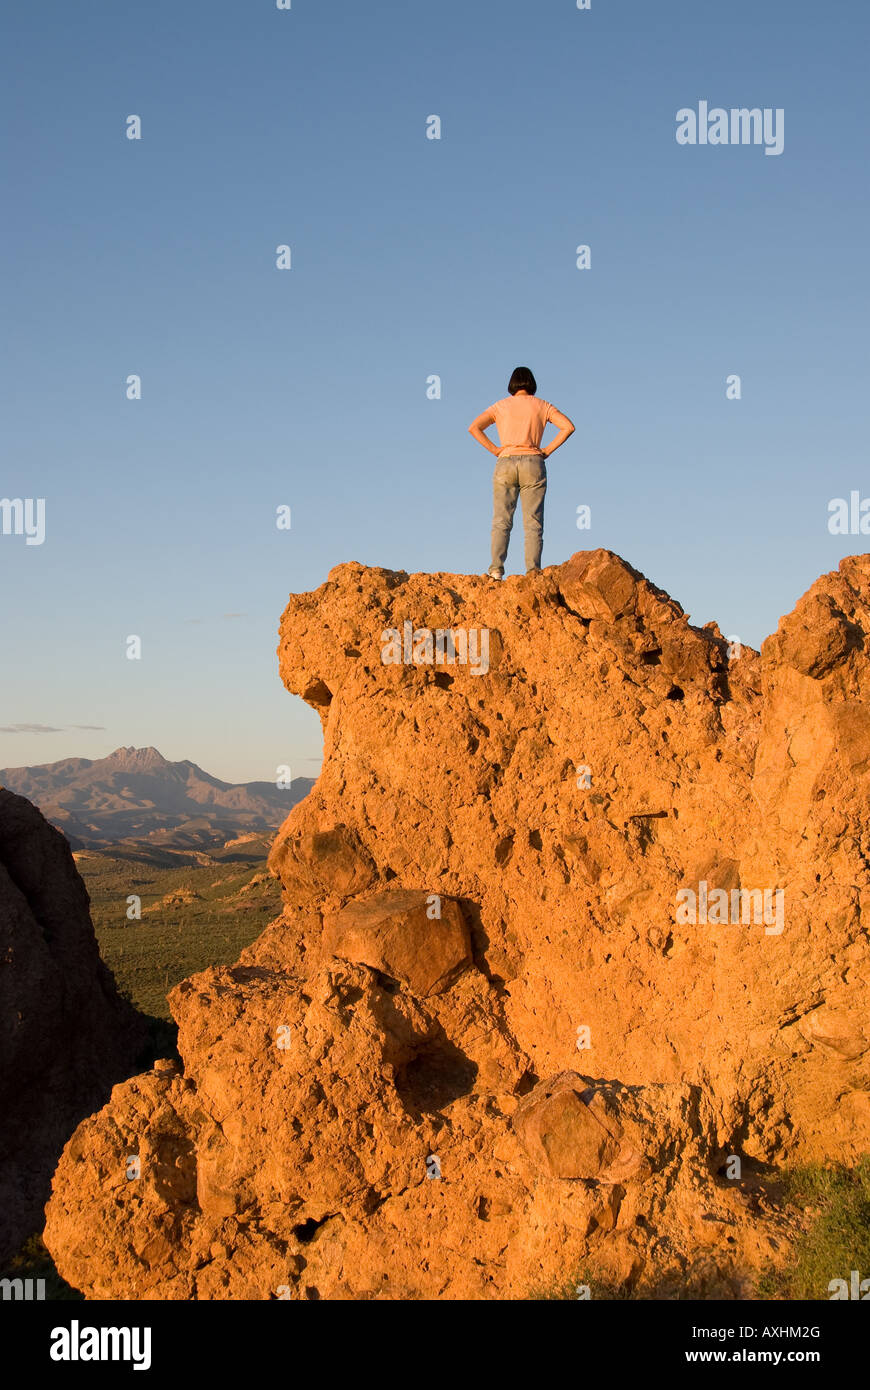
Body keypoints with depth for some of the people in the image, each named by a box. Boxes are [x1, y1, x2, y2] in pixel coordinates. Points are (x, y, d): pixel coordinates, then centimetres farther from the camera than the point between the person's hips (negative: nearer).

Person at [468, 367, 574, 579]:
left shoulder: (500, 406, 10)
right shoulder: (542, 406, 9)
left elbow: (474, 427, -1)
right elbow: (568, 427, -2)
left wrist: (495, 450, 1)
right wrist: (547, 450, 1)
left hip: (505, 463, 0)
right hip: (533, 464, 0)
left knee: (501, 521, 0)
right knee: (533, 522, -2)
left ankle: (496, 568, -16)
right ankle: (533, 570, -14)